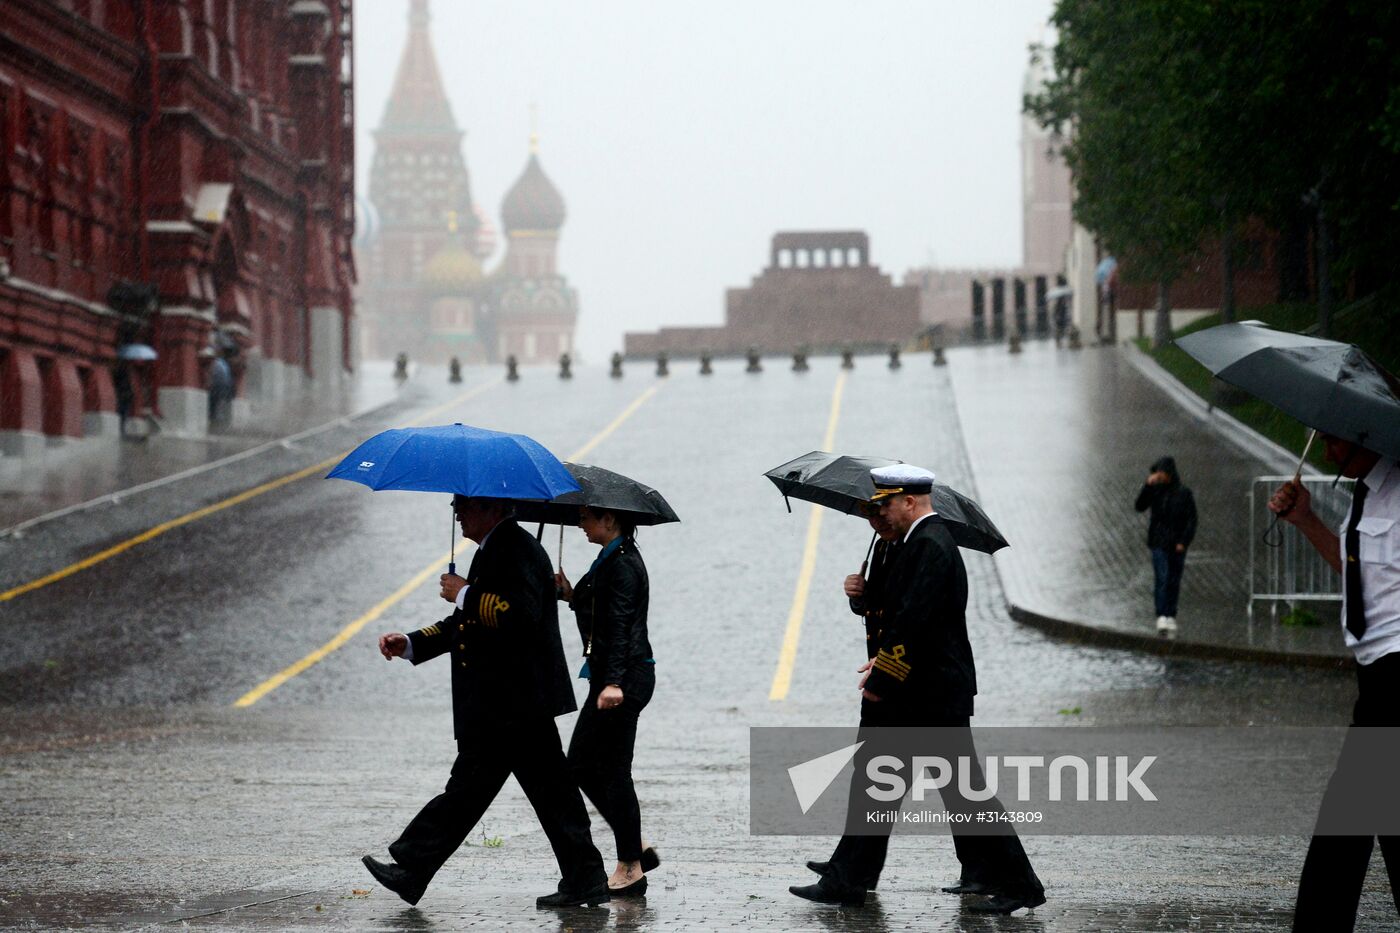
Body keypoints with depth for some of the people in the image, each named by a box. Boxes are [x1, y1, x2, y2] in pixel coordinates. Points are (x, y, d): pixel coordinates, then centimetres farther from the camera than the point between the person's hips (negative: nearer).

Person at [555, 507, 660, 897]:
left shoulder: (621, 564, -15)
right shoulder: (613, 559, 16)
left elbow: (619, 625, -25)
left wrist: (613, 682, -33)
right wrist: (573, 596, 8)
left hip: (624, 676, -11)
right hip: (612, 676, 11)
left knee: (612, 770, -5)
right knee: (580, 765, 13)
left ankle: (630, 869, 1)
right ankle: (637, 849, 17)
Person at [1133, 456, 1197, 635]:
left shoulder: (1184, 494, 1)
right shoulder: (1155, 491, 4)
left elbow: (1192, 520, 0)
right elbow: (1139, 506, -8)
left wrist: (1183, 542, -9)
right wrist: (1148, 485, -16)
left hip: (1177, 545, 1)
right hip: (1159, 543, -1)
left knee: (1174, 582, 6)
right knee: (1161, 578, -15)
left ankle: (1171, 617, 16)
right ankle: (1162, 618, -22)